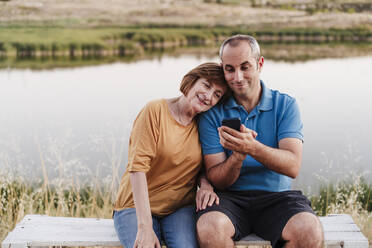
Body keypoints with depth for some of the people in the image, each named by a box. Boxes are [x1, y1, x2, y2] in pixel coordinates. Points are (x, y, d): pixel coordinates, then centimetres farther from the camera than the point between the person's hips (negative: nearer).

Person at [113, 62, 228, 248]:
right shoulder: (155, 111, -9)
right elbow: (137, 167, -16)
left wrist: (206, 184, -12)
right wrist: (145, 226, -24)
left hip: (181, 208, 3)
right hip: (136, 206, -3)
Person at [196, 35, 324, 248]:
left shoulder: (285, 105, 4)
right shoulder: (213, 113, 2)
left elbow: (293, 167, -10)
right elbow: (217, 180, -2)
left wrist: (252, 148, -27)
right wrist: (237, 157, -24)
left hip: (277, 198, 1)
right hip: (231, 198, 0)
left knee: (309, 231, -31)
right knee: (210, 227, -34)